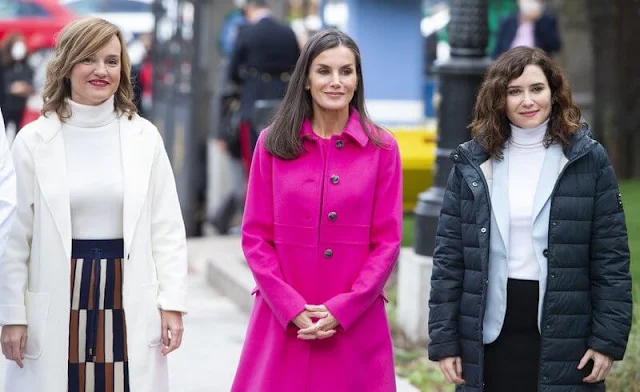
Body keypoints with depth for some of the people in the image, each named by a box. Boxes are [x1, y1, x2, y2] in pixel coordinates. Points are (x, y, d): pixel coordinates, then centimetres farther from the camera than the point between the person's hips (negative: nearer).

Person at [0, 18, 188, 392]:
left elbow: (167, 229, 5)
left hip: (128, 304, 1)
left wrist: (172, 303, -1)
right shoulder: (33, 140, 0)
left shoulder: (145, 137, 4)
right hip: (55, 308, -1)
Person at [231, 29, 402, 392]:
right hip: (281, 322, 0)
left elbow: (387, 242, 0)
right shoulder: (273, 144, 4)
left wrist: (341, 310, -10)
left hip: (356, 324, 0)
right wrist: (292, 308, -9)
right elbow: (256, 237, 2)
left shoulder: (382, 148, 2)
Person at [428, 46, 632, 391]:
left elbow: (612, 259, 0)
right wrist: (443, 341, 0)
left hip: (564, 336, -1)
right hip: (490, 335, 1)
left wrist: (608, 339, -6)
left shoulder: (589, 159, 1)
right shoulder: (472, 162, 5)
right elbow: (448, 257, 5)